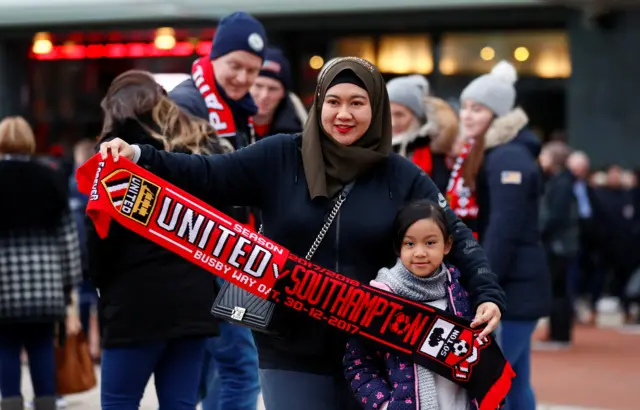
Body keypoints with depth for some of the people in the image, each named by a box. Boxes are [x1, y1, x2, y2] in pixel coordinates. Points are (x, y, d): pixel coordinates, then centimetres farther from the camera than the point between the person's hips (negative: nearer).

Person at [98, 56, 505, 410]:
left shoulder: (402, 177, 2)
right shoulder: (279, 158, 0)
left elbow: (456, 237, 1)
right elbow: (207, 175, -4)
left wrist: (488, 295, -13)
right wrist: (140, 157, -18)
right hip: (293, 350, -1)